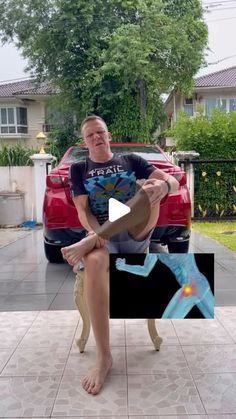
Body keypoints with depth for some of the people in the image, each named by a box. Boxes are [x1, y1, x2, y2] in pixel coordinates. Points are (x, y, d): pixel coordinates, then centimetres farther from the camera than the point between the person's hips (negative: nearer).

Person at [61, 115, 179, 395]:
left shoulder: (131, 160, 14)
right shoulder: (79, 169, 14)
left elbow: (173, 182, 3)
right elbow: (83, 211, 2)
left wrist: (162, 186, -24)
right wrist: (97, 235, -20)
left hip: (136, 235, 1)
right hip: (101, 238, -1)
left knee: (152, 188, -27)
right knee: (94, 264, -38)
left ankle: (87, 244, -31)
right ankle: (104, 358, -29)